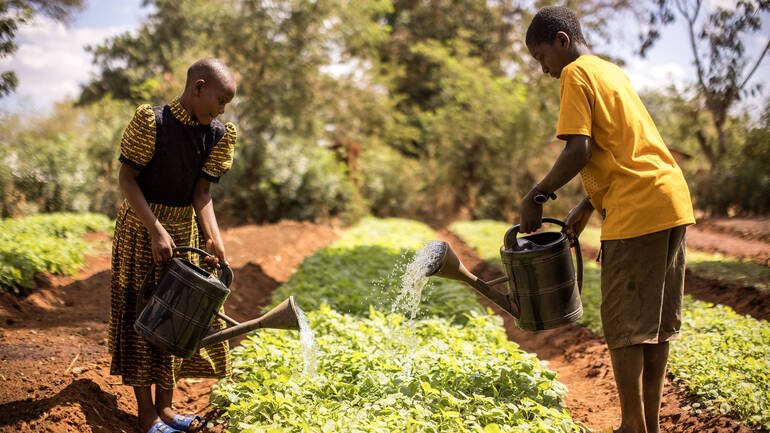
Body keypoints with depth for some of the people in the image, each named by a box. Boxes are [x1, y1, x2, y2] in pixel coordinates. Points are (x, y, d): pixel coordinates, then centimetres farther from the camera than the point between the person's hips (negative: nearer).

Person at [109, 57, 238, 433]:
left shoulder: (217, 135, -1)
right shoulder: (151, 122, -17)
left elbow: (202, 192, -3)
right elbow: (127, 178, -16)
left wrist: (213, 237, -18)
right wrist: (156, 230, -24)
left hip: (186, 227, 6)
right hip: (142, 227, -6)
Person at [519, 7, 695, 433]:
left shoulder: (576, 73, -4)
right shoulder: (611, 71, 23)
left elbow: (579, 151, -14)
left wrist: (537, 196, -3)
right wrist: (586, 206, 20)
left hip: (637, 211, -9)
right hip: (672, 202, 9)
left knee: (623, 324, -2)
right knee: (656, 321, 12)